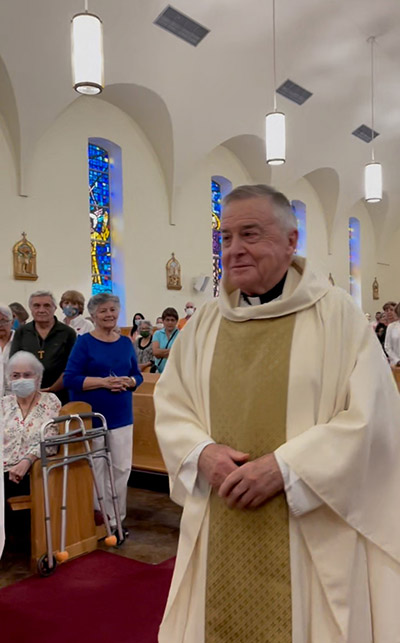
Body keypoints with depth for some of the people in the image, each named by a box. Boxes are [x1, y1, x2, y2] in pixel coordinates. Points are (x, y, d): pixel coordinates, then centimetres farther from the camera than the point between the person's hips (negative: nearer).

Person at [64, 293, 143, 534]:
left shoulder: (126, 342, 8)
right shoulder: (84, 342, -6)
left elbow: (138, 375, 13)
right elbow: (70, 379, -12)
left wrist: (128, 382, -10)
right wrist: (104, 382, -20)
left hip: (121, 416, 4)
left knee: (122, 468, 5)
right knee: (95, 469, 6)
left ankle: (116, 519, 20)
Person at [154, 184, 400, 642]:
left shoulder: (337, 314, -7)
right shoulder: (204, 324, 6)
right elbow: (170, 404, 8)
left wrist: (284, 466, -20)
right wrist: (202, 452, -12)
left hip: (311, 533, -3)